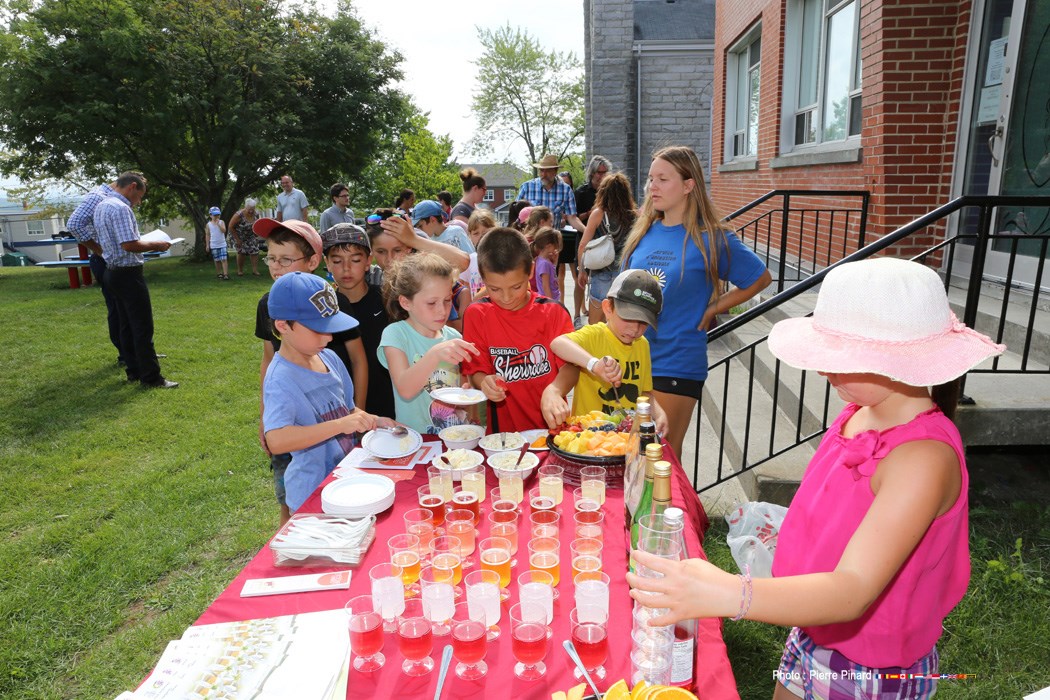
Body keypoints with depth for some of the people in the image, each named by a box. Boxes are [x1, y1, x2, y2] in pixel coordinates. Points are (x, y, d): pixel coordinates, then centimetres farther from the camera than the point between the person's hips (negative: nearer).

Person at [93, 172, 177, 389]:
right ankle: (150, 377, -2)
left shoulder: (101, 206, 13)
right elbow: (129, 245, -26)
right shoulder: (120, 208, -19)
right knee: (143, 328, -5)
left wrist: (146, 245, 20)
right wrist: (154, 245, -12)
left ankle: (133, 371, 22)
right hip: (128, 273, -10)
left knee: (126, 325, 15)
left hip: (113, 272, 10)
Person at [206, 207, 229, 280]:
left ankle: (225, 274, -11)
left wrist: (218, 224, -22)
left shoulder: (221, 222, 0)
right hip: (214, 245, 1)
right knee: (217, 260, 7)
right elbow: (208, 235, 7)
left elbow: (224, 230, -14)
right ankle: (219, 273, 18)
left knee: (224, 259, -9)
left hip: (222, 244, -1)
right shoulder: (209, 224, 3)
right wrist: (207, 245, 6)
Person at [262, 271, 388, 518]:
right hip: (313, 493, -7)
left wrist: (374, 421, -7)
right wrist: (341, 425, -38)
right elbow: (276, 441, -35)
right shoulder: (281, 379, -22)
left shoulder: (329, 358, -1)